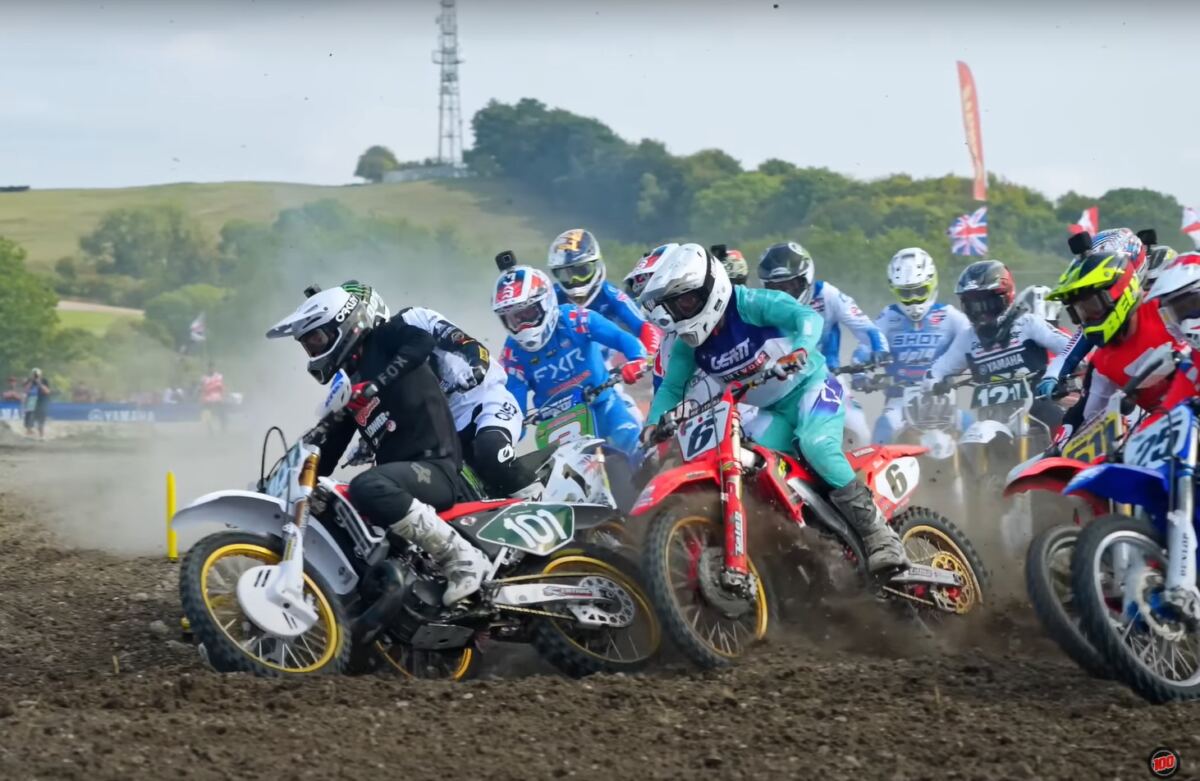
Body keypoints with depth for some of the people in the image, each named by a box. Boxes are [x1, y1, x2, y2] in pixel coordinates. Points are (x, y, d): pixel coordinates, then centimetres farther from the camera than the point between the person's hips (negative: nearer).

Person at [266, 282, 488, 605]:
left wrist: (376, 384, -31)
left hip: (436, 467, -9)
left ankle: (462, 558, -29)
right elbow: (329, 448, 21)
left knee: (367, 488, -36)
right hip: (400, 474, 9)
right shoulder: (347, 386, 22)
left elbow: (422, 339, -23)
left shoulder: (383, 341, -1)